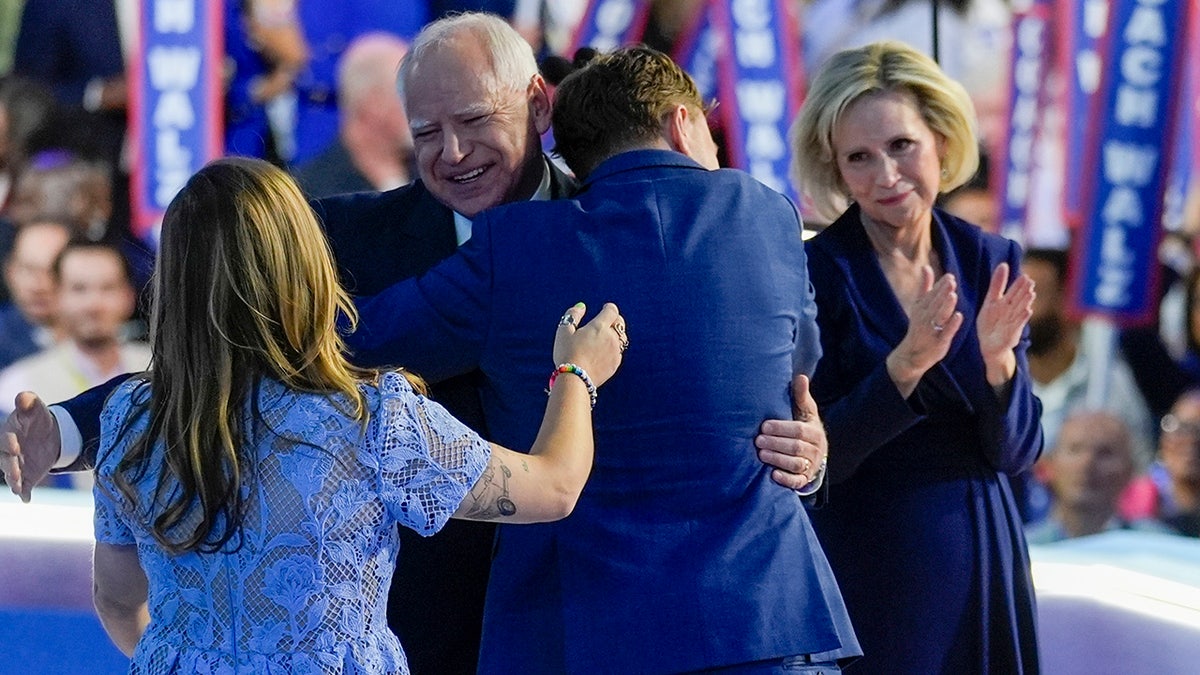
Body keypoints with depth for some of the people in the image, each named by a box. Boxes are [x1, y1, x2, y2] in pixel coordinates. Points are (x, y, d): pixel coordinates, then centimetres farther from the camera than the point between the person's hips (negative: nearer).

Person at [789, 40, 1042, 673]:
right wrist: (905, 364, -26)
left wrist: (997, 360, -18)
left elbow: (1016, 453, 1)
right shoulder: (816, 271, -10)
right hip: (867, 568, -4)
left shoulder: (990, 262, 2)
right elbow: (814, 461, -14)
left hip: (983, 565, 4)